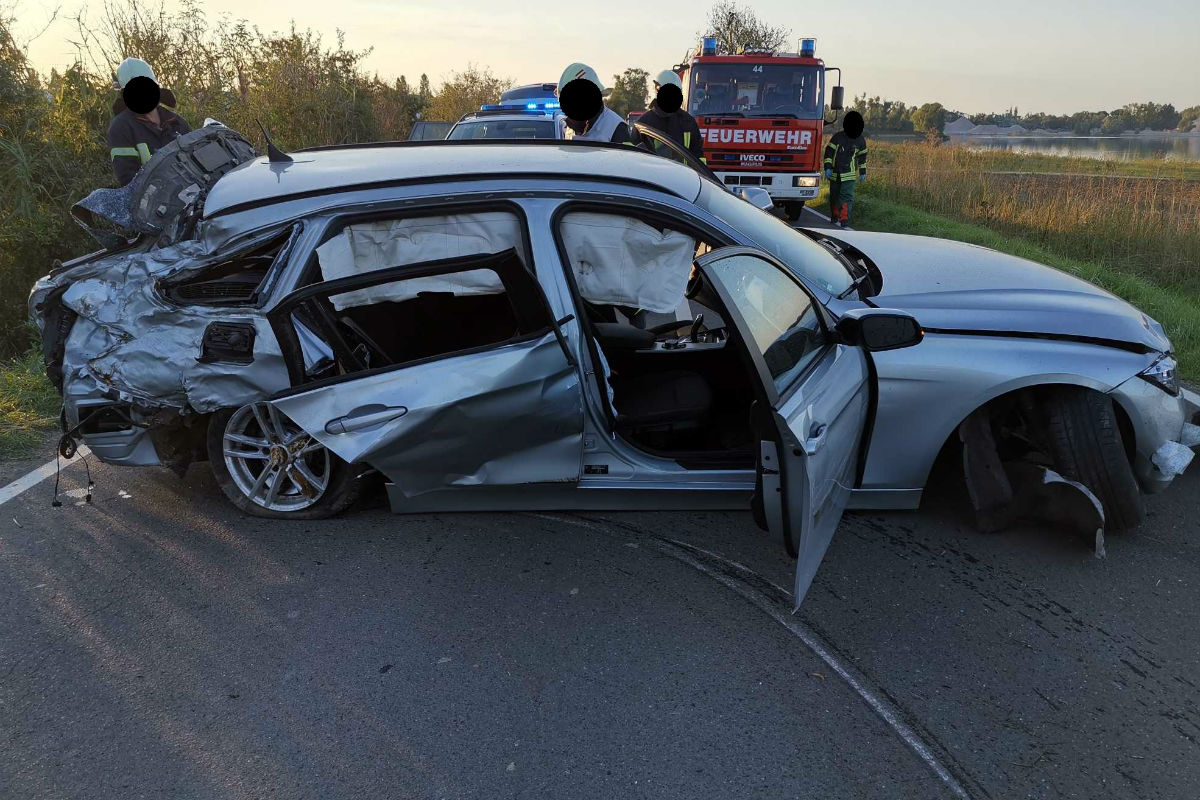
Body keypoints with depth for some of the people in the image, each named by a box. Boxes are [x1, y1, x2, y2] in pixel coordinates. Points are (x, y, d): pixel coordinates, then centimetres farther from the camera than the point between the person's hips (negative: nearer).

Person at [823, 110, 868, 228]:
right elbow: (828, 152, -4)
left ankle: (844, 219, -15)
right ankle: (834, 216, 29)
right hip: (835, 173, 1)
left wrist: (863, 172, 16)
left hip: (849, 174, -1)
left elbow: (862, 156, 14)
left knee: (846, 196, -12)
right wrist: (827, 167, -12)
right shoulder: (837, 137, -5)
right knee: (834, 195, 12)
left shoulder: (861, 140, 3)